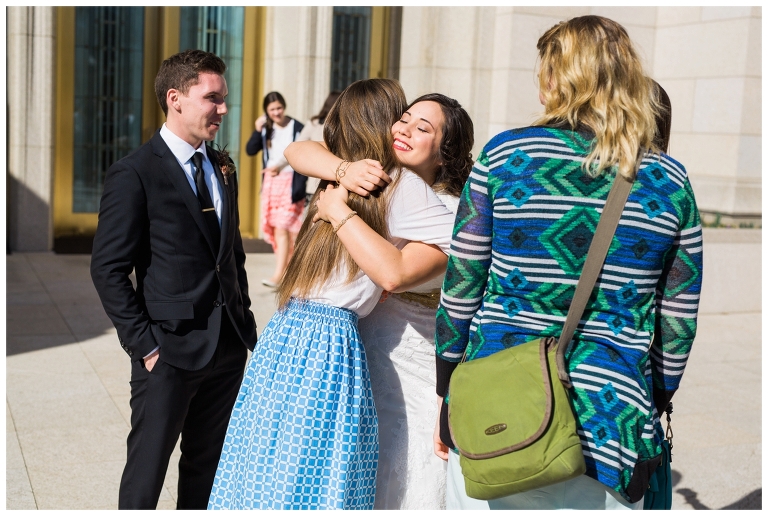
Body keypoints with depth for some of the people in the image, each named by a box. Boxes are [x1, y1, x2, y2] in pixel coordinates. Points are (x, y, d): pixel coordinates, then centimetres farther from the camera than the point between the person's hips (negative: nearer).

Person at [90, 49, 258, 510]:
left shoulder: (223, 169, 11)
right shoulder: (134, 174, -10)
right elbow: (108, 269, -11)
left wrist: (244, 321, 11)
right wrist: (144, 345, -13)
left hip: (228, 348, 6)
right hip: (170, 351, -6)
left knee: (208, 468, 17)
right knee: (145, 475, 6)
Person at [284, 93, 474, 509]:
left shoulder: (450, 213, -15)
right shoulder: (375, 179, 3)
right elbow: (297, 151, -2)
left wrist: (337, 212, -22)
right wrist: (344, 170, -21)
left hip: (412, 375, -5)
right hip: (353, 355, 6)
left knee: (403, 484, 6)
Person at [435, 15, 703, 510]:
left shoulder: (503, 155, -5)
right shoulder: (670, 180, 0)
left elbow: (460, 288, -3)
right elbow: (678, 319, 4)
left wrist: (447, 396, 8)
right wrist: (655, 404, 18)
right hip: (609, 427, 1)